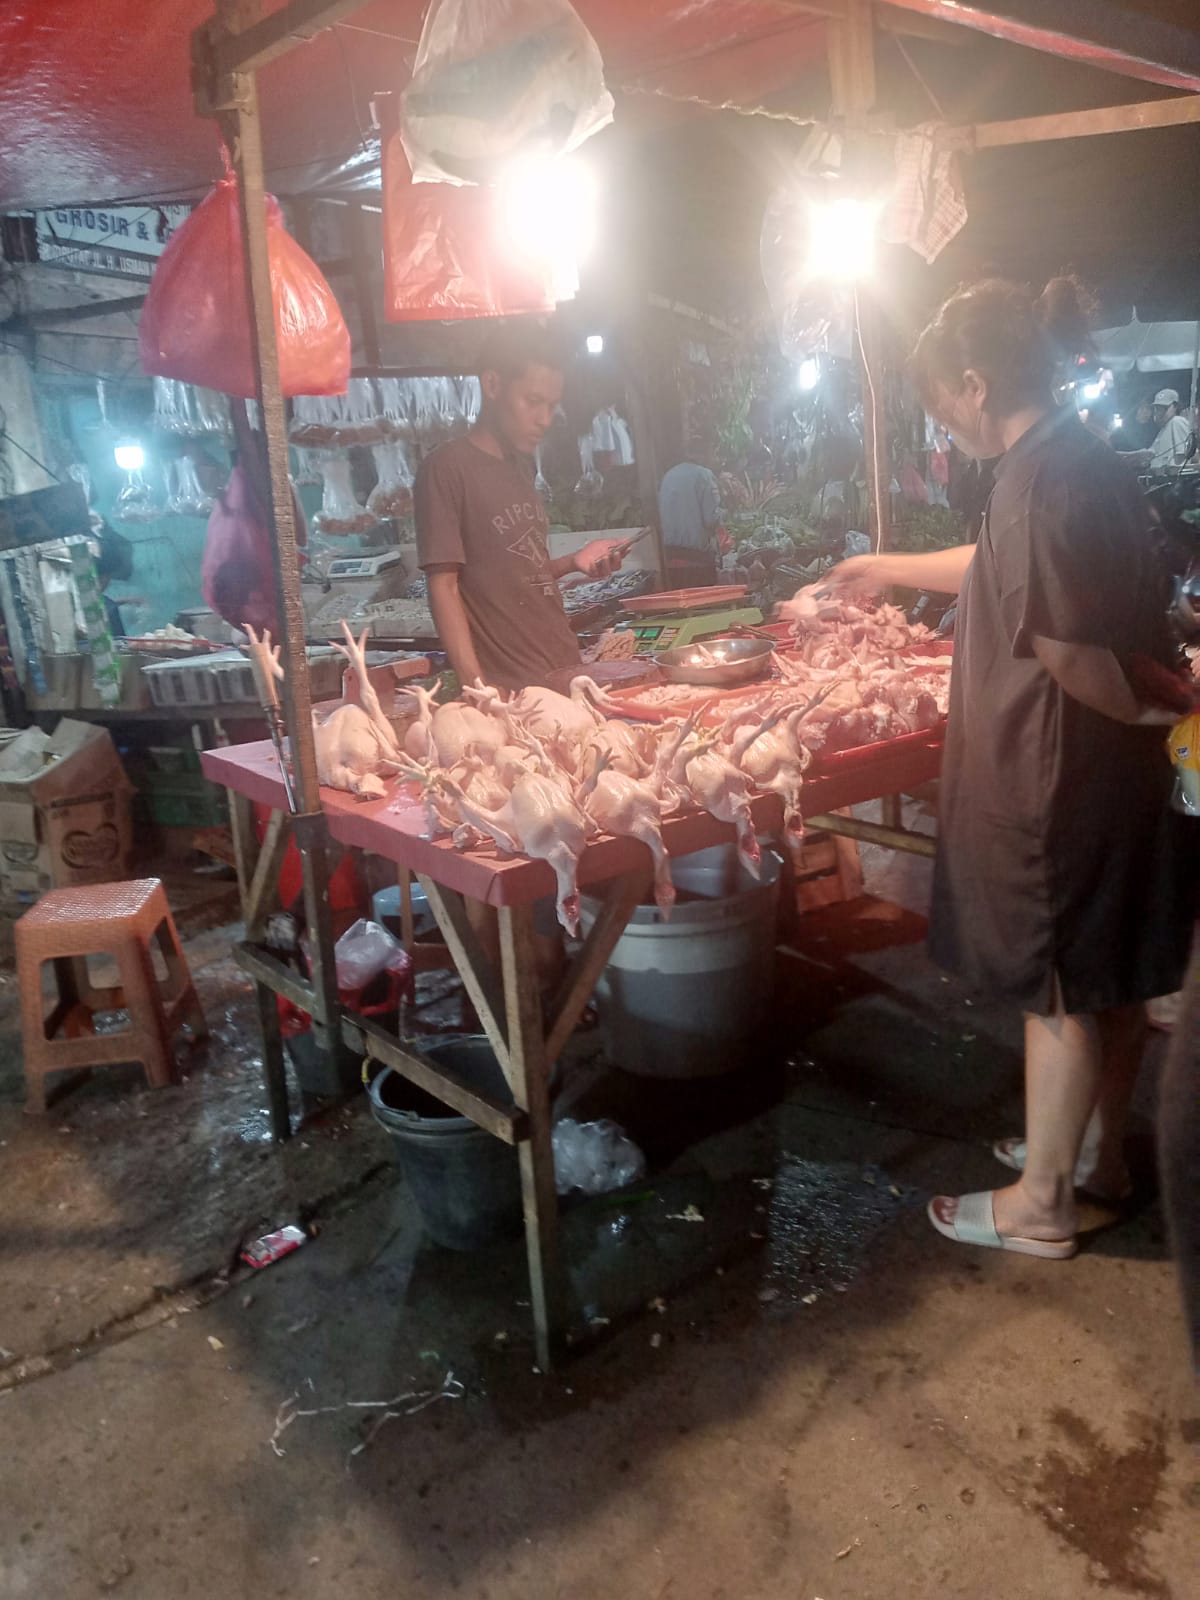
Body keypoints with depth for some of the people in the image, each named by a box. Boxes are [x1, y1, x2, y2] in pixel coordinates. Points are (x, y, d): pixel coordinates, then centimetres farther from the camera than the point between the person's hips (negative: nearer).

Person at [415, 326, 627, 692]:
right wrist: (477, 687, -20)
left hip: (564, 669, 7)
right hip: (508, 688, -7)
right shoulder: (446, 468, -9)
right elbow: (444, 586, -13)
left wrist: (574, 562, 2)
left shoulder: (521, 465, 12)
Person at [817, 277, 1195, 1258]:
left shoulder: (1040, 480, -21)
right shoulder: (1085, 461, 10)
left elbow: (1068, 649, -28)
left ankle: (1041, 1204, 21)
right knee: (1112, 977, 20)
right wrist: (889, 569, 36)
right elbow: (1003, 569, 27)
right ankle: (1099, 1149, 38)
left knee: (1059, 992, 4)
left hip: (1065, 780, -9)